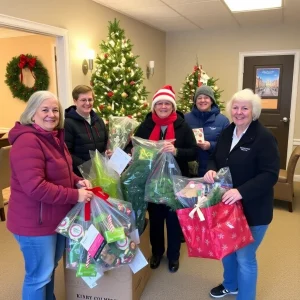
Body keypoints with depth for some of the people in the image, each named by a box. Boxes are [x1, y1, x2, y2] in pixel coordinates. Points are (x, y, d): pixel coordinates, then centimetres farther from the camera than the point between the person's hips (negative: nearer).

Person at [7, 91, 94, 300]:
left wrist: (77, 181, -1)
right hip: (35, 221, -10)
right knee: (39, 275, 7)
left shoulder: (54, 137, 9)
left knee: (50, 267, 26)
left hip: (57, 217, 10)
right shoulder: (27, 141, -23)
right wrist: (75, 195, -25)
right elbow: (35, 187, -31)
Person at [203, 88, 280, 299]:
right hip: (226, 204, 7)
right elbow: (215, 158, 12)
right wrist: (211, 170, -11)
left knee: (244, 256, 6)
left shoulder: (264, 137, -18)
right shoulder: (227, 132, 5)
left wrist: (241, 192, -33)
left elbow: (270, 174, -23)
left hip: (252, 209, -7)